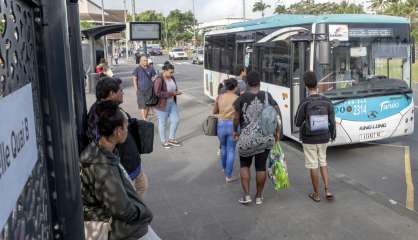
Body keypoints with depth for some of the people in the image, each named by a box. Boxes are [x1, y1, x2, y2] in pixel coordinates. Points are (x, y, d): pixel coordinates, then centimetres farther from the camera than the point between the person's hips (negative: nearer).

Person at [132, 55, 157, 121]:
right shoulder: (137, 69, -3)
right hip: (140, 90, -2)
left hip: (149, 90, 2)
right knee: (142, 105, -6)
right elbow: (135, 80, 0)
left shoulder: (151, 69, 1)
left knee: (148, 105, 8)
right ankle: (144, 119, -6)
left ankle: (146, 118, 23)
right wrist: (137, 90, -4)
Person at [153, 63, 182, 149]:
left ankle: (171, 139, 25)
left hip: (172, 103, 8)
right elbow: (157, 93, -26)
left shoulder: (172, 78, 4)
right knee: (162, 123, 6)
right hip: (162, 105, -7)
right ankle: (164, 141, 22)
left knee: (176, 120, 9)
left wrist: (176, 92, -4)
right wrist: (170, 93, -26)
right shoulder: (159, 79, -19)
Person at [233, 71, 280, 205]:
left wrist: (235, 131, 13)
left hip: (247, 138, -2)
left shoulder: (242, 98, -7)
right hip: (265, 138, 2)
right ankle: (259, 196, 22)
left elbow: (236, 118, -4)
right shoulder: (267, 96, -3)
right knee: (261, 167, 13)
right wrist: (277, 131, 8)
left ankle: (246, 195, 9)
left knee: (245, 165, 16)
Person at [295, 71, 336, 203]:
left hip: (309, 140, -3)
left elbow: (297, 123, -10)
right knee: (323, 163, 21)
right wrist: (333, 135, 17)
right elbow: (332, 122, 0)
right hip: (323, 139, 3)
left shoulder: (304, 103, -17)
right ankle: (327, 190, 13)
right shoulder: (327, 102, -6)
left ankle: (316, 194, 18)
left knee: (313, 166, 7)